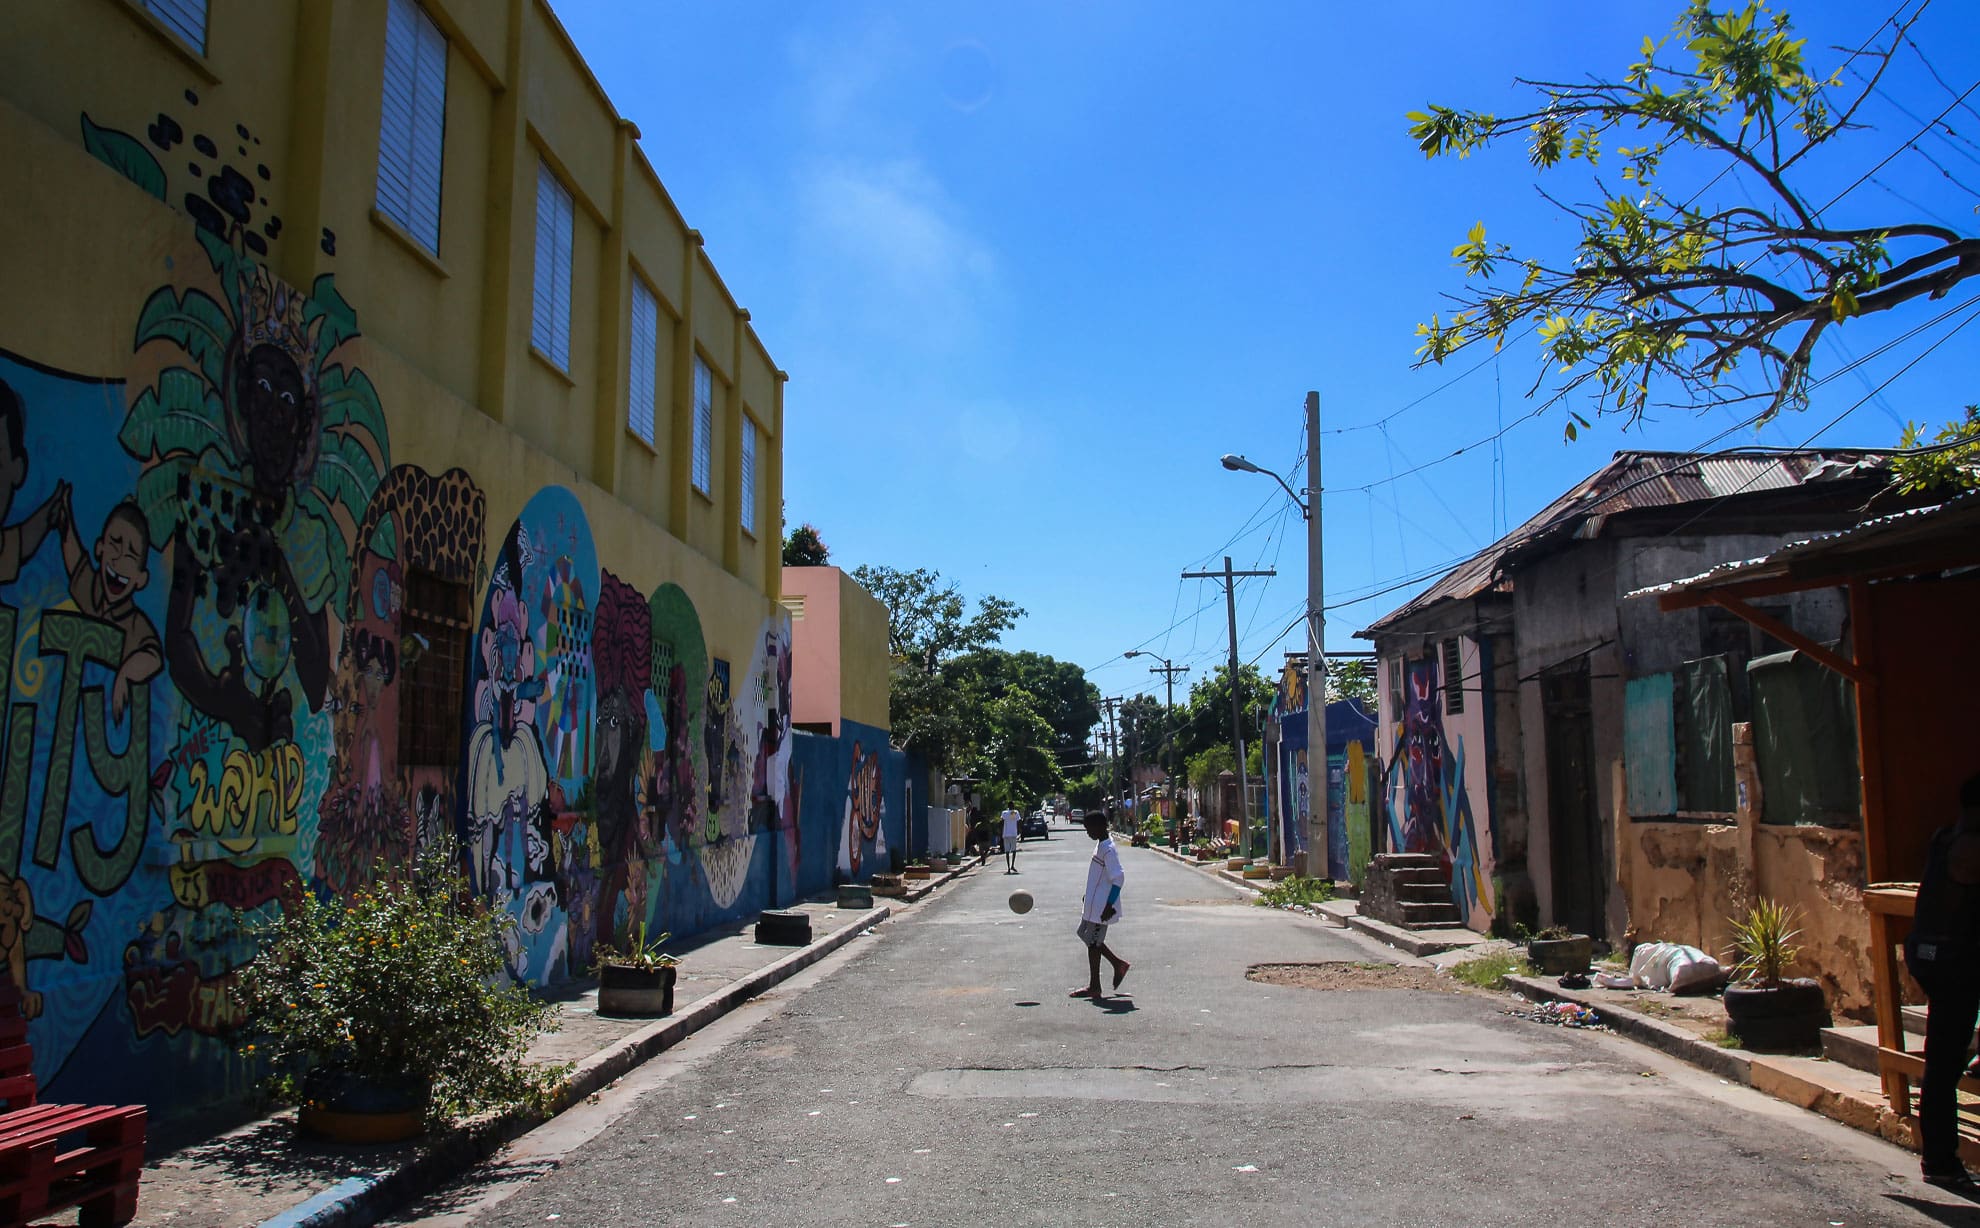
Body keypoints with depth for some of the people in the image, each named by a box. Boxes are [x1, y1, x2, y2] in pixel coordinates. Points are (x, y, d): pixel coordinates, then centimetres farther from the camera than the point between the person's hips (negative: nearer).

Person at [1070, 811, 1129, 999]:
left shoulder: (1108, 850, -22)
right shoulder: (1101, 844, 9)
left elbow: (1119, 878, -25)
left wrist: (1109, 906, -25)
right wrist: (1089, 896, 25)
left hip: (1101, 907, -10)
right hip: (1093, 904, 10)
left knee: (1093, 943, -2)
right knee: (1085, 934, 18)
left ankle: (1094, 987, 9)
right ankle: (1118, 964, 24)